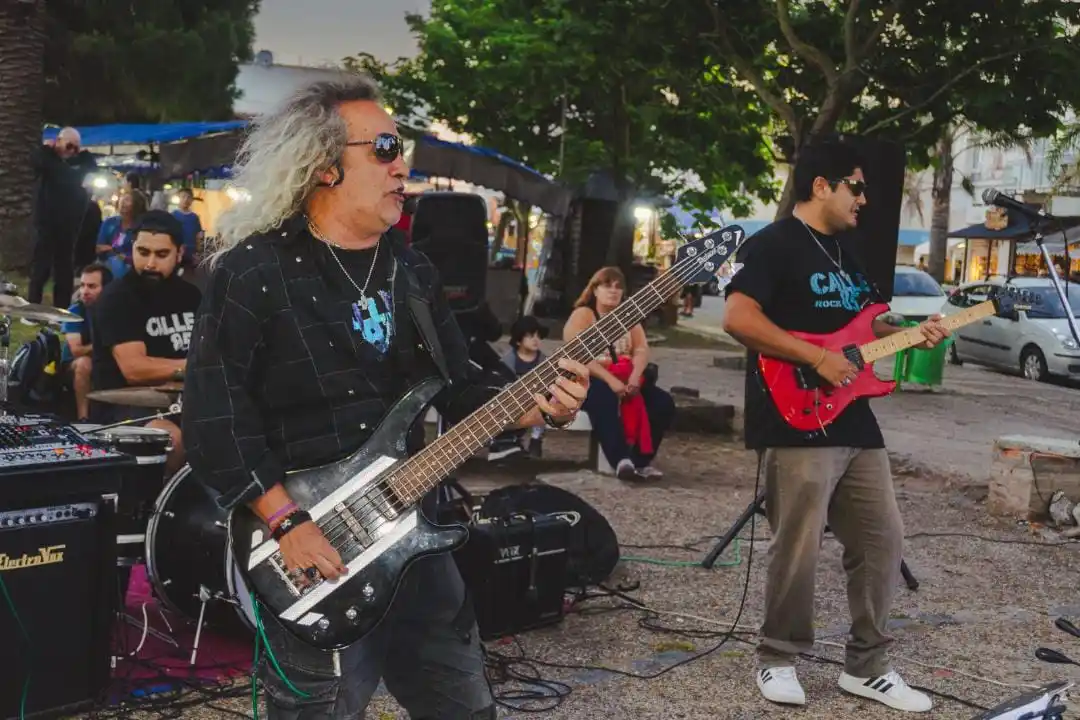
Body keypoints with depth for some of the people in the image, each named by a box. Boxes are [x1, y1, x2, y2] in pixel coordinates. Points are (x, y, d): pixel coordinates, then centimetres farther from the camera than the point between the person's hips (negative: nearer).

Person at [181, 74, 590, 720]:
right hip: (311, 562, -6)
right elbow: (214, 415, -16)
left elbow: (459, 394, 11)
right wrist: (288, 522, -20)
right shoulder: (254, 270, -11)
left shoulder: (413, 273, 10)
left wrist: (540, 405, -7)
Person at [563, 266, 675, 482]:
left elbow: (641, 350, 5)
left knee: (663, 403, -18)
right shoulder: (582, 315, 1)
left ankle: (642, 460, -15)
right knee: (605, 399, -41)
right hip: (591, 380, -6)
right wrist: (610, 380, -24)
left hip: (625, 380, 6)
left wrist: (635, 377, -17)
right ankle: (621, 460, -47)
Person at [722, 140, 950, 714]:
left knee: (882, 539, 9)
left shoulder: (846, 249, 19)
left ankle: (866, 667, 20)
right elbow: (737, 318, -20)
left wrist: (908, 334, 11)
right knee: (797, 551, -6)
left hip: (855, 425, 9)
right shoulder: (773, 244, -8)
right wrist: (816, 358, -22)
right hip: (796, 426, -9)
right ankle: (778, 660, 14)